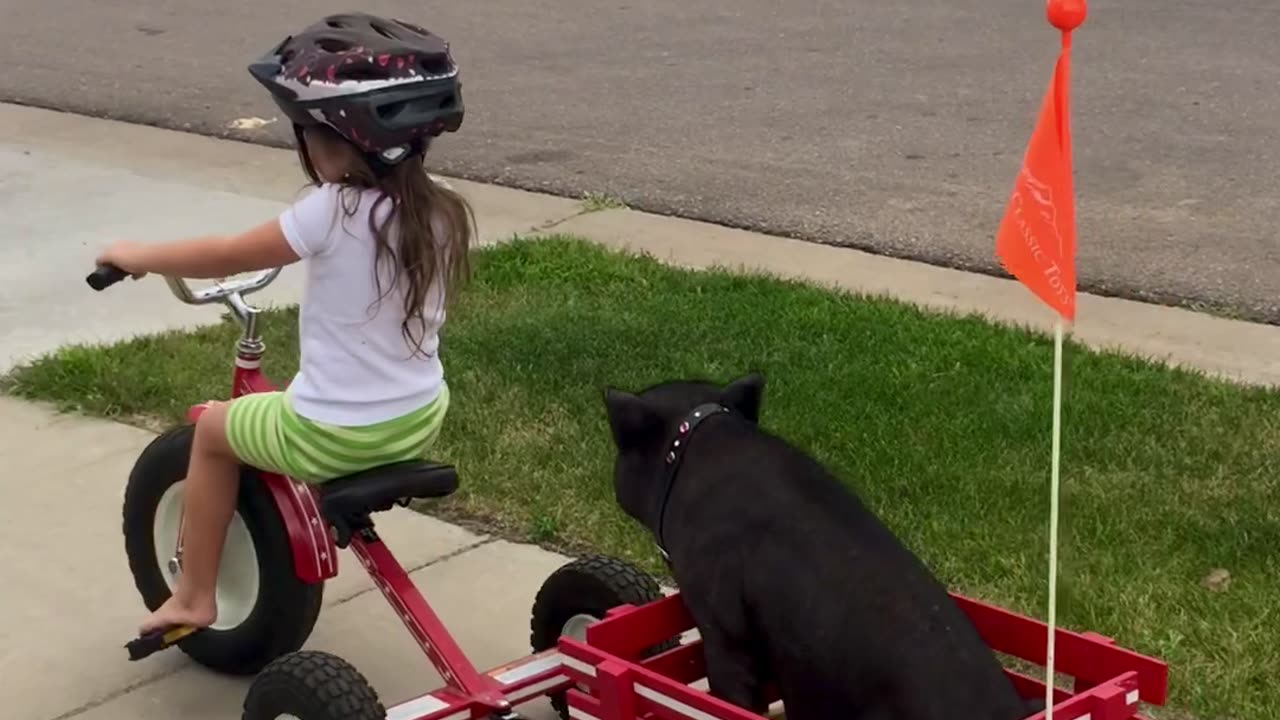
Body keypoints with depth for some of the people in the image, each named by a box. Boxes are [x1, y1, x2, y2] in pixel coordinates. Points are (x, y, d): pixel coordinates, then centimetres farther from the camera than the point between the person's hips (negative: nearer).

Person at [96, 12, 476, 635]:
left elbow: (226, 256, -9)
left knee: (213, 429, 20)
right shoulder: (439, 214, -3)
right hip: (421, 421, 6)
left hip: (336, 436, -6)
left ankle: (194, 596, 25)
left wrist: (139, 256, 6)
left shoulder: (331, 212, -20)